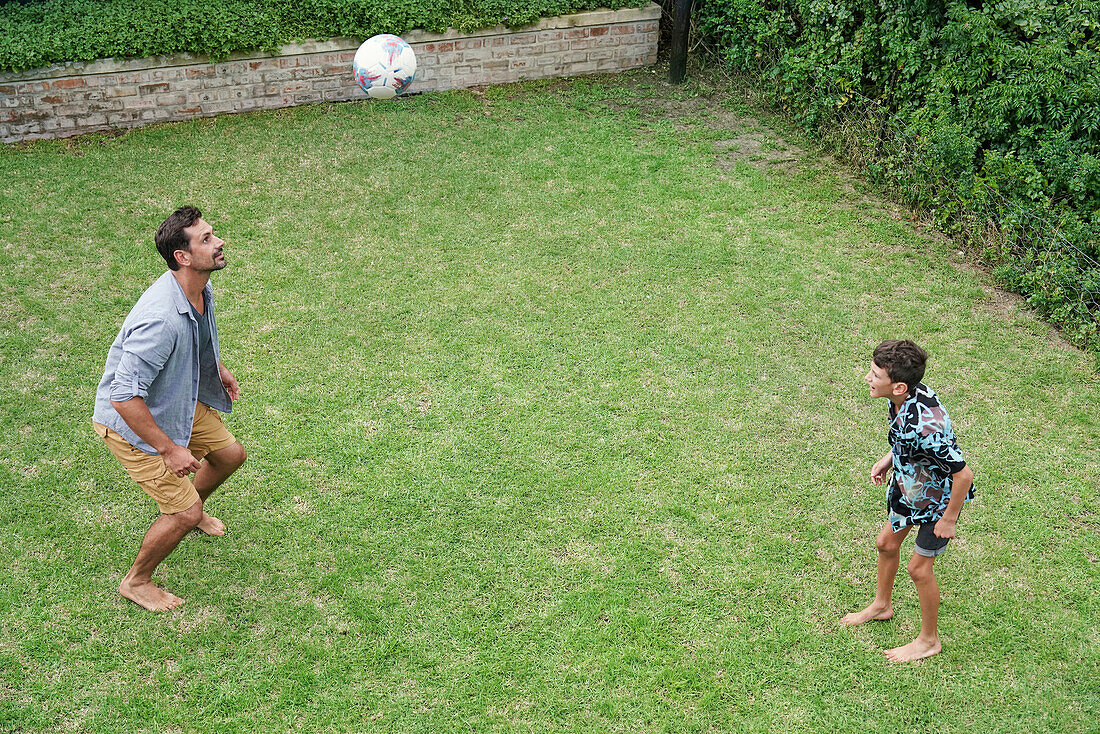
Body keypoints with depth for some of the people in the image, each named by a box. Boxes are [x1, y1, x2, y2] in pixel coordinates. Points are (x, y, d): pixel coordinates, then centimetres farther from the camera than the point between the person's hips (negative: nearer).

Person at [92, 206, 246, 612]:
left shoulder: (200, 289, -10)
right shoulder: (160, 319, -39)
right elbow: (124, 397, -37)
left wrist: (217, 368, 18)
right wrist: (169, 449, -31)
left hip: (181, 400, 9)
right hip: (131, 423, -9)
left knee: (230, 453, 21)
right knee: (183, 513, -4)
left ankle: (191, 509, 51)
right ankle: (136, 582, 22)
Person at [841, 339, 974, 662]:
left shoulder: (925, 426, -42)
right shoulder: (907, 395, -16)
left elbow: (964, 475, -33)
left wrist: (949, 519, -21)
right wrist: (888, 460, 2)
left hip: (938, 498, -8)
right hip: (909, 484, 8)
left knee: (919, 566, 7)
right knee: (886, 543, 22)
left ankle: (929, 640, 31)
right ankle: (882, 605, 49)